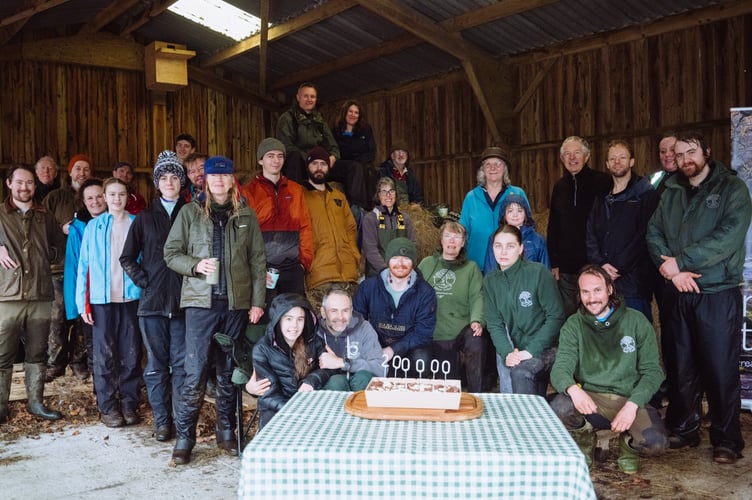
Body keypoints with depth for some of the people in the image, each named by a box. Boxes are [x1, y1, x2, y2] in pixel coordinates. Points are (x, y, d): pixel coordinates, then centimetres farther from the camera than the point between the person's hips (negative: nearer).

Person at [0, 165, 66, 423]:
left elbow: (60, 247, 22)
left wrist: (46, 255, 6)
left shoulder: (45, 217, 13)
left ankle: (35, 402, 20)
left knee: (37, 354, 10)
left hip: (41, 295, 2)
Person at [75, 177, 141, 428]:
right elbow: (84, 265, 4)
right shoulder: (94, 226, 5)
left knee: (131, 355, 5)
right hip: (102, 299, 0)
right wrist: (82, 302, -3)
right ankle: (107, 407, 14)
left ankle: (129, 403, 16)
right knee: (105, 355, 4)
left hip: (131, 297, 1)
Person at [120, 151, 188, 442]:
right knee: (156, 364, 7)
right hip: (152, 301, 1)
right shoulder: (145, 218, 10)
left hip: (183, 300, -1)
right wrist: (144, 281, 0)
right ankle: (161, 421, 17)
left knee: (182, 363, 1)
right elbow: (127, 258, 11)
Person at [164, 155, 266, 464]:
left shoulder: (246, 216, 9)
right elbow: (171, 253, 5)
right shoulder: (190, 213, 5)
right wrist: (195, 265, -15)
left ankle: (226, 432, 24)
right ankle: (184, 437, 9)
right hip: (200, 301, -2)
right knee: (195, 373, -5)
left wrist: (257, 301, 1)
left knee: (228, 372, 10)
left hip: (237, 303, 2)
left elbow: (257, 261, 7)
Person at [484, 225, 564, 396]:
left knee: (520, 371, -31)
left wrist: (531, 351, -18)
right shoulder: (490, 281, 5)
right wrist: (507, 353, -17)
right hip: (510, 349, 5)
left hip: (542, 348, -4)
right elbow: (494, 324, 1)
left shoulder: (538, 272, -10)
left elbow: (555, 317, -11)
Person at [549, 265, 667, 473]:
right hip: (590, 400, 1)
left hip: (630, 399, 0)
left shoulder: (636, 321, 2)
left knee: (655, 442, -29)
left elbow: (652, 370, -1)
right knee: (559, 408, -31)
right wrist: (572, 389, -31)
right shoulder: (573, 325, 3)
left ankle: (628, 444, 10)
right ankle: (585, 441, 5)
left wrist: (632, 405, -17)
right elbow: (560, 368, -7)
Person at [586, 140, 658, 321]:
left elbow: (644, 236, -9)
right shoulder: (601, 197, 16)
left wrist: (618, 268, -14)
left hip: (633, 281, -5)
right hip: (602, 279, 5)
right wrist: (601, 264, -6)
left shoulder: (646, 194, 0)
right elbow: (590, 235, 10)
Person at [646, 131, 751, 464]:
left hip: (718, 293, -4)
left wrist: (679, 261, -18)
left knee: (721, 369, 1)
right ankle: (683, 430, 26)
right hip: (676, 293, 5)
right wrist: (670, 268, -13)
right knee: (679, 366, 12)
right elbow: (653, 234, 4)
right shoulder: (671, 191, 12)